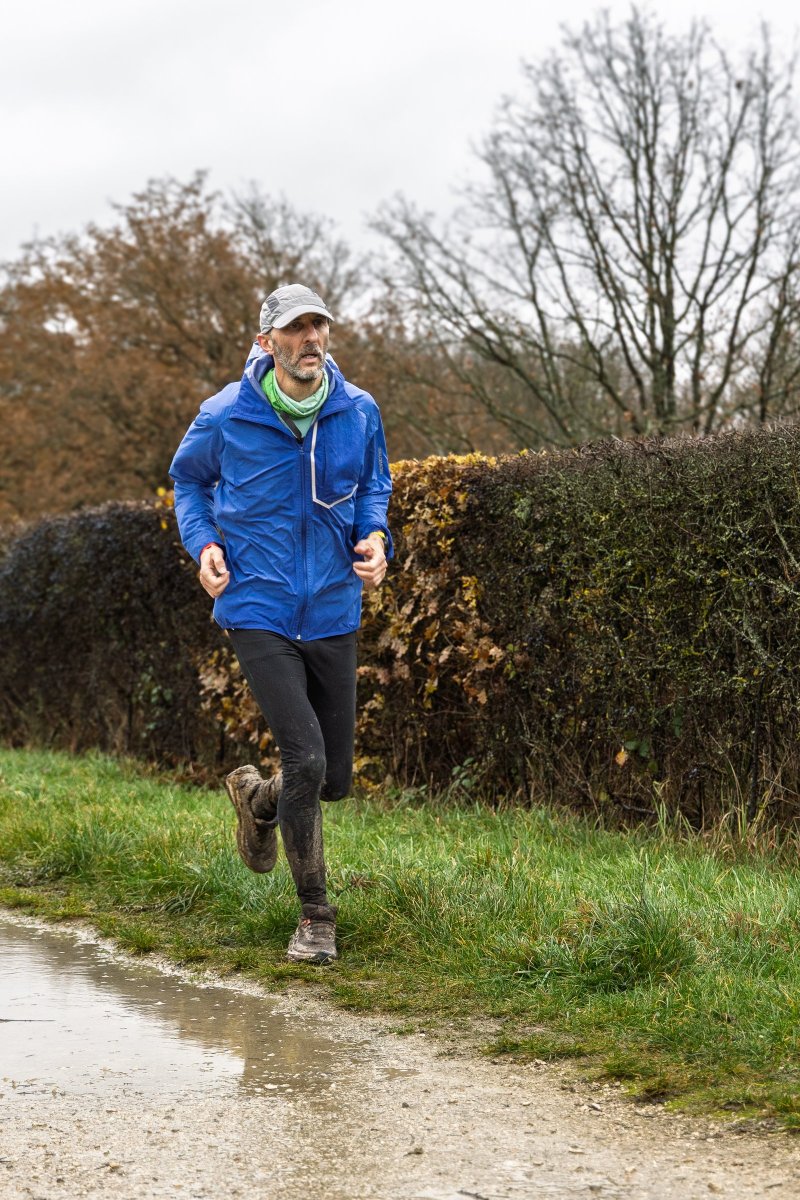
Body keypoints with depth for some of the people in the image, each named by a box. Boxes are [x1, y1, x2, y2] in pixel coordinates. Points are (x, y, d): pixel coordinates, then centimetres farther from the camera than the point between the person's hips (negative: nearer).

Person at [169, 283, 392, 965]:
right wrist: (202, 541, -4)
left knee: (335, 777, 9)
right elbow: (189, 477, 13)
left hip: (333, 614, 4)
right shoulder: (225, 417, -8)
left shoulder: (359, 412, -1)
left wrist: (375, 536, -3)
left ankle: (256, 798, 46)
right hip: (259, 611, -4)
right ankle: (315, 914, 0)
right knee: (306, 757, -17)